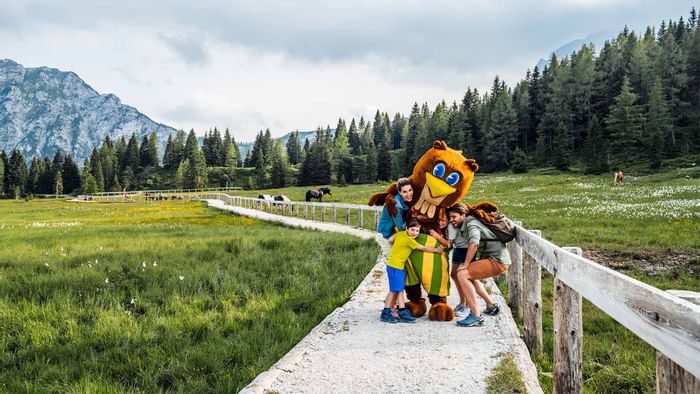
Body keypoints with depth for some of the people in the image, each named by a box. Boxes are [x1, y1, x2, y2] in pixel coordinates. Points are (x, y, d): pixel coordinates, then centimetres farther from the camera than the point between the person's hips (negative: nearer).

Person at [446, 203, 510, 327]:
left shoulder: (471, 224, -13)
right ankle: (491, 306, 39)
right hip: (494, 258, 11)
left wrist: (465, 264, -22)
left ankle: (476, 317, -20)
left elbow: (474, 243, -29)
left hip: (497, 260, -11)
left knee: (462, 274, -19)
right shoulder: (464, 226, 18)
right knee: (469, 275, 29)